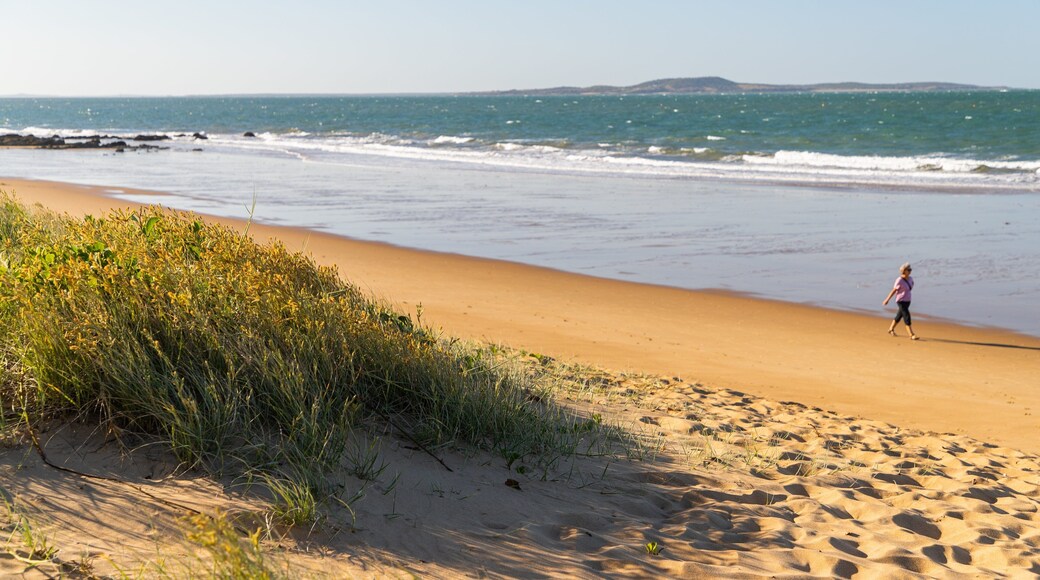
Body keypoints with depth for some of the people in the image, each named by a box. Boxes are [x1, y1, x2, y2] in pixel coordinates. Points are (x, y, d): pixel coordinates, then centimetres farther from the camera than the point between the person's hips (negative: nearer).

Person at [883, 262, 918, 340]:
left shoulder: (910, 279, 2)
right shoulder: (899, 280, -20)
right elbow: (893, 291, -14)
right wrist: (886, 300, -7)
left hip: (907, 301, 8)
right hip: (901, 301, -8)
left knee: (899, 316, 20)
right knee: (907, 317, -12)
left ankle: (891, 329, 38)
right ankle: (911, 335, -11)